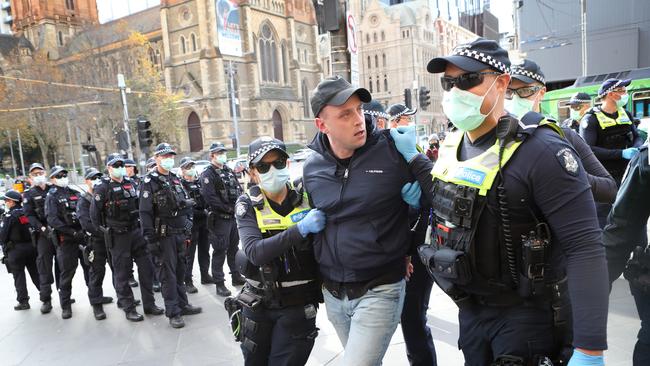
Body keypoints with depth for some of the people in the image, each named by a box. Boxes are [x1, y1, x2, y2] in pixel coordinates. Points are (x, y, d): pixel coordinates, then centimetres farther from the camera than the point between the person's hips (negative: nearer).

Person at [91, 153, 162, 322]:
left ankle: (149, 304, 18)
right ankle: (128, 308, 15)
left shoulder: (131, 183, 9)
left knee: (146, 267, 6)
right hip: (117, 237, -5)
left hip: (136, 232, 6)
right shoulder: (102, 188, -8)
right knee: (122, 273, 4)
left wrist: (138, 225, 14)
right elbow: (94, 214, -7)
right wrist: (106, 232, -1)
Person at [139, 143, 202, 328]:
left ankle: (182, 304, 26)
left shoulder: (176, 179, 13)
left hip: (180, 234, 6)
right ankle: (173, 313, 7)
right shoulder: (149, 182, -8)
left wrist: (188, 233, 15)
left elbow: (187, 205, 18)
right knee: (168, 275, 0)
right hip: (163, 236, -6)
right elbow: (145, 213, -12)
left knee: (180, 271, 14)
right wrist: (150, 240, -17)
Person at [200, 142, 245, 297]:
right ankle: (219, 283, 3)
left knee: (234, 248, 16)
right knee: (220, 251, -4)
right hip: (219, 218, -7)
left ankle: (236, 277, 29)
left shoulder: (229, 171, 15)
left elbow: (239, 189, 18)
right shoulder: (207, 174, -9)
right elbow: (210, 198, -19)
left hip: (234, 216, 7)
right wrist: (229, 209, -18)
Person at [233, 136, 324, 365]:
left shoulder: (308, 199, -6)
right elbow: (255, 252, -22)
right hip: (258, 304, 2)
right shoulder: (248, 205, -6)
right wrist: (300, 229, -30)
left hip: (298, 306, -1)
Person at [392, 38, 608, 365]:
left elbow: (585, 247, -24)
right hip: (470, 310, 7)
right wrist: (413, 158, 10)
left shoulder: (540, 150, -22)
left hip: (526, 314, -7)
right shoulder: (453, 145, 1)